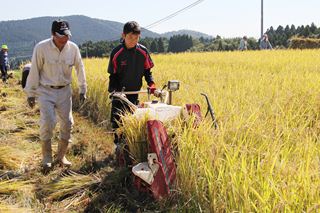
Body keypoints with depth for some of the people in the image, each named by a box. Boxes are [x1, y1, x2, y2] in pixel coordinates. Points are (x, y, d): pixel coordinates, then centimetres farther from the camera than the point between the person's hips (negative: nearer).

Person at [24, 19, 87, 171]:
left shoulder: (73, 48, -7)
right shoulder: (41, 48, -15)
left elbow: (80, 69, 7)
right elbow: (34, 71, -7)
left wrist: (82, 89, 12)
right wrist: (31, 93, -3)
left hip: (64, 91, 4)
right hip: (45, 91, -3)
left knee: (67, 124, 4)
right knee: (47, 123, -11)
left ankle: (61, 156, 21)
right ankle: (47, 158, 7)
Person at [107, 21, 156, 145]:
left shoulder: (143, 52, -6)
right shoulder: (116, 53, -12)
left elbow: (147, 71, 4)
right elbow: (113, 75, -7)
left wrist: (151, 84, -14)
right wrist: (113, 90, -22)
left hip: (135, 93, 2)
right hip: (119, 93, -2)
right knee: (117, 121, 1)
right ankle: (119, 144, 16)